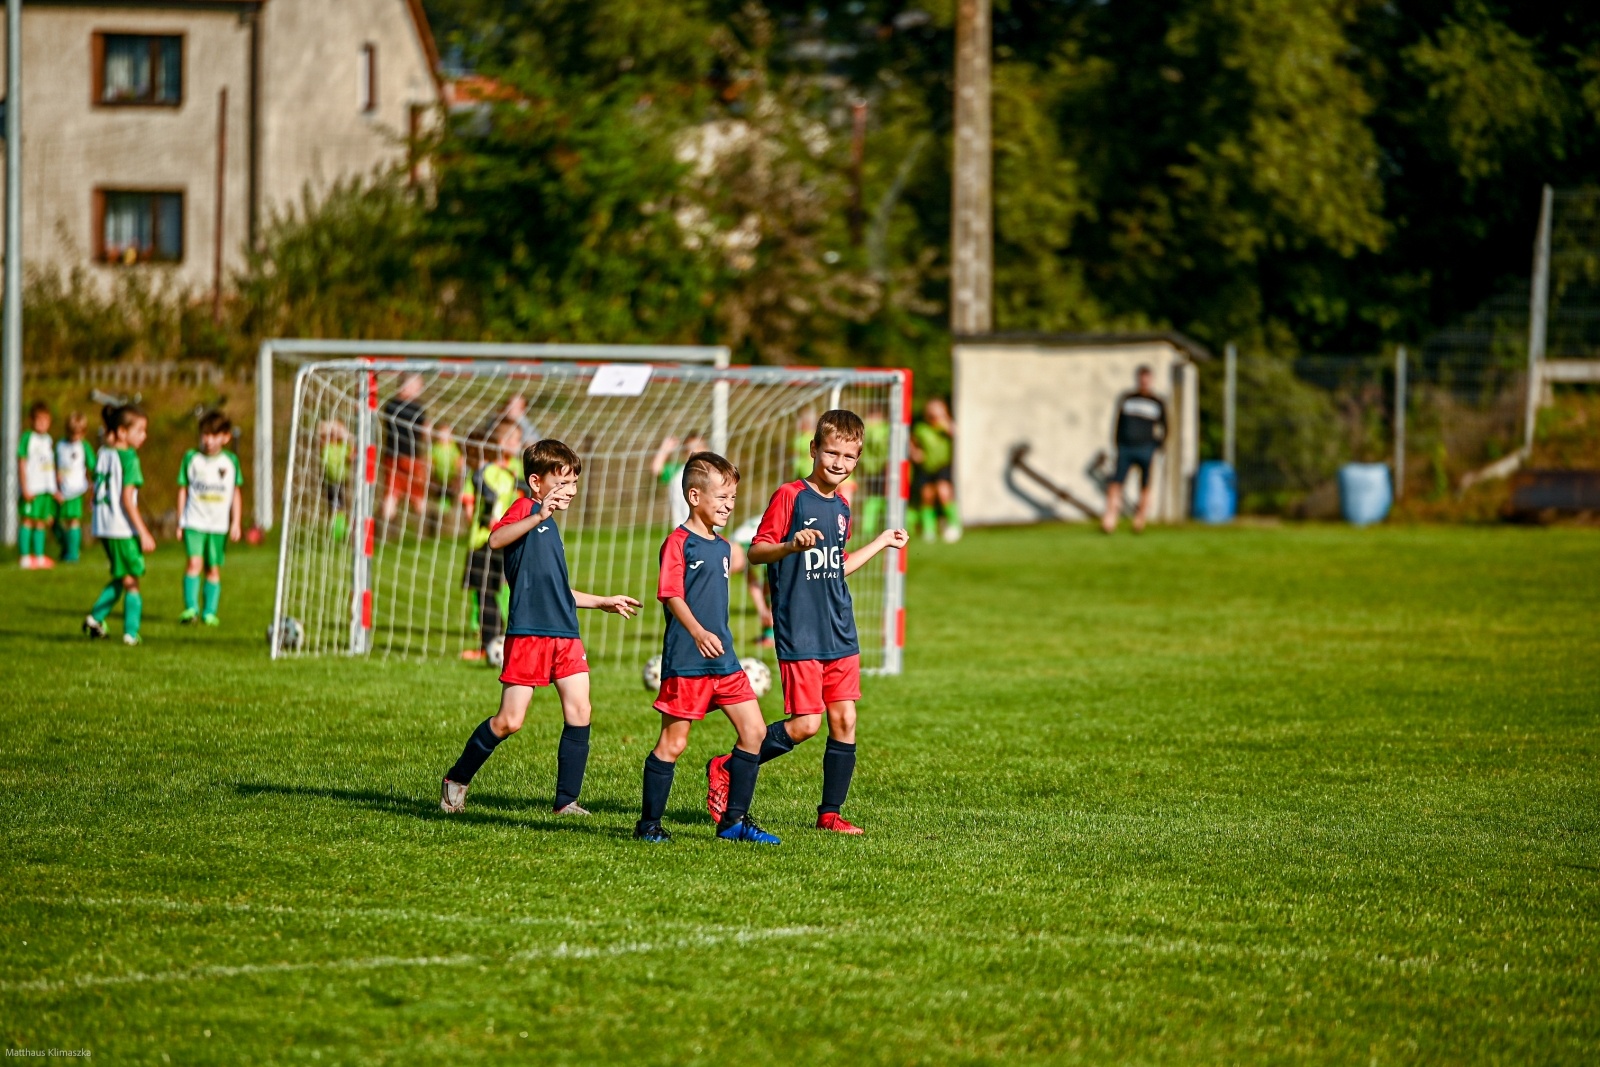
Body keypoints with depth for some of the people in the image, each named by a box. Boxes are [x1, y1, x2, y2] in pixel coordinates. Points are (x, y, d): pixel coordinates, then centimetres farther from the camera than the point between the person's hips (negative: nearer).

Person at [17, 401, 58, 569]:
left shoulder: (48, 439, 14)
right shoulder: (28, 438, -5)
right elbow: (22, 464, -8)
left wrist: (54, 489, 18)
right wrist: (25, 488, -12)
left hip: (46, 488, 6)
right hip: (32, 489, -6)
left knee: (42, 522, 8)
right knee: (28, 520, -5)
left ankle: (39, 555, 12)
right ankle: (25, 557, -3)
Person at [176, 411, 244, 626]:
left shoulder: (231, 461, 4)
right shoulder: (191, 457, 1)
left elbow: (236, 493, 11)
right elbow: (183, 489, 7)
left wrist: (236, 523, 6)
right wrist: (180, 521, 5)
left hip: (219, 525, 2)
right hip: (194, 522, -2)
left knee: (213, 568, 2)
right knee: (194, 562, -17)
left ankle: (210, 612, 10)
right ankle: (191, 608, -18)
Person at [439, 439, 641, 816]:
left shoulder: (551, 526, 22)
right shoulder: (525, 509, -4)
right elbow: (496, 540, -27)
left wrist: (604, 602, 36)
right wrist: (538, 518, -38)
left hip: (565, 634, 8)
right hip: (528, 633, -8)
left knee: (579, 711, -4)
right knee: (509, 721, -6)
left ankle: (567, 800, 2)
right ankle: (457, 779, 15)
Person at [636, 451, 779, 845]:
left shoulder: (723, 547, 16)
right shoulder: (679, 542, -9)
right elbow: (671, 594, -17)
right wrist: (698, 633, -30)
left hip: (723, 659, 8)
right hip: (685, 661, -8)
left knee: (754, 730, 1)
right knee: (673, 742, -2)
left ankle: (734, 820, 9)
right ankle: (649, 823, 9)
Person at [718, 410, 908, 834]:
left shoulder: (841, 507, 14)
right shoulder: (790, 496, -8)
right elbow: (756, 551, -13)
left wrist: (882, 543, 29)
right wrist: (792, 546, -31)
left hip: (840, 633, 7)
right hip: (799, 635, -7)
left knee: (845, 719, 2)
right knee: (805, 724, -10)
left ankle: (830, 812, 12)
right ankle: (726, 769, 7)